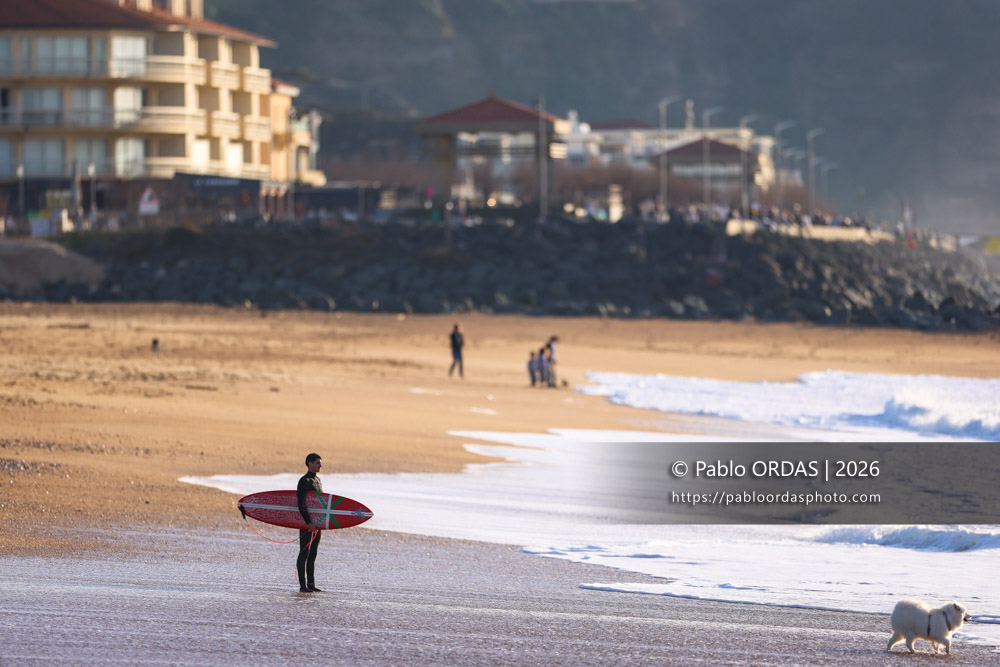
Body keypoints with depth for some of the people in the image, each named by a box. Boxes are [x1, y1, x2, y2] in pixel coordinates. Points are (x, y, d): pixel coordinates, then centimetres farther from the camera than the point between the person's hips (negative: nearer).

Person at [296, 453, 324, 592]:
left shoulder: (318, 481, 16)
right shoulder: (304, 481, -11)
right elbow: (301, 503, -18)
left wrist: (322, 521, 16)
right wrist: (308, 522, -23)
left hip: (317, 522, 9)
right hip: (306, 521, -9)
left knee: (312, 554, 11)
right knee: (304, 553, -6)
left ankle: (311, 584, 15)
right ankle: (303, 585, -6)